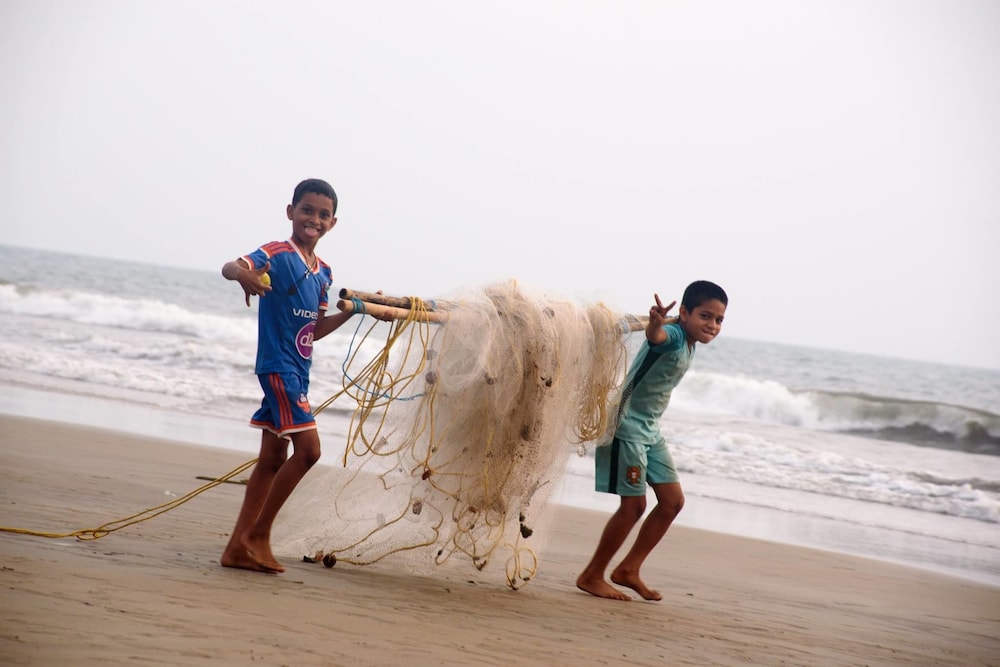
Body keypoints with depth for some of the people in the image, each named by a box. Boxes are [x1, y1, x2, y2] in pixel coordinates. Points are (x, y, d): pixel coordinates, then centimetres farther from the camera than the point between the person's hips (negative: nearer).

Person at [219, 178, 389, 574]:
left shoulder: (323, 273, 13)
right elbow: (231, 266, -27)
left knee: (274, 458, 9)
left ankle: (239, 547, 14)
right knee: (307, 448, -15)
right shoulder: (277, 254, -10)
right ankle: (257, 534, -5)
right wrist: (244, 273, -50)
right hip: (278, 366, -9)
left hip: (298, 371, 9)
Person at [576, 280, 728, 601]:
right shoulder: (673, 335, -21)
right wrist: (655, 324, -67)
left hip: (650, 430, 10)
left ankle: (628, 570, 17)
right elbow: (656, 336, -47)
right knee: (634, 505, -6)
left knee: (673, 500, 8)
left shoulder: (688, 343, 7)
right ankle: (591, 576, 7)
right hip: (627, 426, -10)